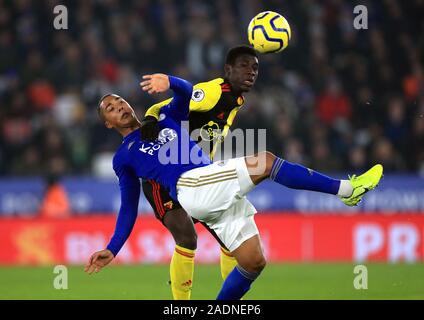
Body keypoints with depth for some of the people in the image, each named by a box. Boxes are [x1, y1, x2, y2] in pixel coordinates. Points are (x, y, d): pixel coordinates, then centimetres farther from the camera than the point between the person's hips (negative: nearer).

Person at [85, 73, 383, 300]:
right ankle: (346, 189, -15)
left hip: (220, 190, 5)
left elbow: (187, 93, 11)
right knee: (266, 162, -20)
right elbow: (129, 208, 20)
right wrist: (112, 250, 10)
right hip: (191, 186, -5)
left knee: (253, 261, -7)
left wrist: (169, 82, -12)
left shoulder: (165, 117, 30)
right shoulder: (124, 157, 20)